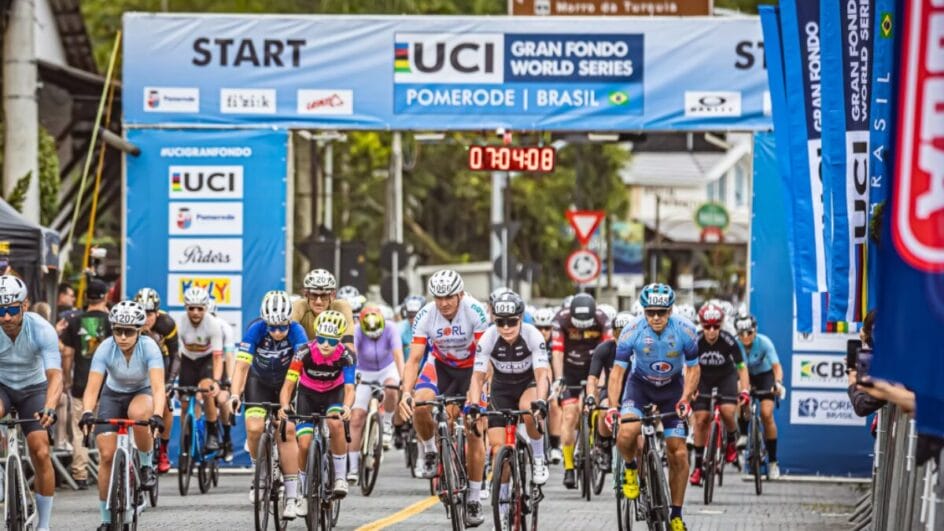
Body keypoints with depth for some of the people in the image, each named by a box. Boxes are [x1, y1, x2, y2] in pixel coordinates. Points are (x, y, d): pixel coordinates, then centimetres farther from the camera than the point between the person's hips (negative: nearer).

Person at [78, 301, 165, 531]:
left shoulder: (149, 348, -27)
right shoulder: (105, 349, -24)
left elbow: (158, 386, -38)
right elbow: (92, 387, -31)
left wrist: (157, 415, -55)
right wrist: (87, 413, -51)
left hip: (142, 393, -2)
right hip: (113, 396, 2)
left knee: (138, 413, -39)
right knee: (106, 455, -12)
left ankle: (147, 465, -11)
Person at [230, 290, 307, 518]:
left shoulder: (296, 332, -28)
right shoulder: (256, 330, -27)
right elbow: (241, 365, -32)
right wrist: (235, 395, -45)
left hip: (287, 382, -1)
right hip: (259, 381, 1)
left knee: (286, 434, -15)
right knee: (254, 428, -21)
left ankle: (292, 496, -10)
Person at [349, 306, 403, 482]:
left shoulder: (389, 330, -24)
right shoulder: (357, 332, -25)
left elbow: (398, 355, -33)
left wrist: (402, 379, -47)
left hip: (387, 369, 0)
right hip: (365, 373, 0)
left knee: (391, 390, -37)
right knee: (356, 419, -9)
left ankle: (387, 423, -5)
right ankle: (353, 467, -2)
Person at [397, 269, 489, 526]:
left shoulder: (475, 311, -28)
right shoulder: (426, 316, -22)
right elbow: (414, 359, -22)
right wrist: (406, 392, -37)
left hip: (471, 367, -1)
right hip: (440, 365, 1)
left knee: (474, 433, -7)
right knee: (420, 404, -30)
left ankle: (474, 499, 4)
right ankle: (428, 453, -2)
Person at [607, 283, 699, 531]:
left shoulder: (685, 331, -22)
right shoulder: (632, 332, -24)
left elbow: (693, 368, -9)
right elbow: (617, 370, -19)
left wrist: (685, 399, -24)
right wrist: (612, 406, -31)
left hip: (672, 387, 1)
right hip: (640, 384, -1)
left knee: (678, 453, -6)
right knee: (626, 434, -29)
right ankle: (631, 468, 5)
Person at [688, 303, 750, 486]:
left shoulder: (729, 341, -25)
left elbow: (741, 367, -19)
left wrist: (744, 390, -29)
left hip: (726, 378, -1)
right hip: (703, 379, 1)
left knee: (727, 411, -24)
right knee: (701, 419, -9)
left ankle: (731, 442, 9)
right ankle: (698, 466, 0)